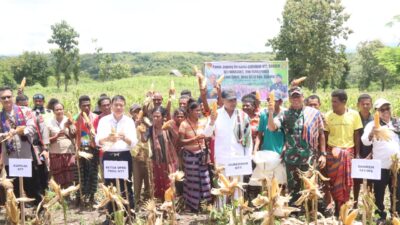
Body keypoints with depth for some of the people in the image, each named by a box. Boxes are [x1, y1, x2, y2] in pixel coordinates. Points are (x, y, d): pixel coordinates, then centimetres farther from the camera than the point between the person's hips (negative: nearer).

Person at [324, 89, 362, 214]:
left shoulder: (354, 114, -4)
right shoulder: (328, 115, -4)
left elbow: (356, 135, 2)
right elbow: (325, 136, 3)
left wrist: (357, 154, 0)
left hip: (349, 151, 0)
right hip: (332, 151, 0)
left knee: (347, 182, 6)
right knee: (334, 182, 3)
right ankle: (337, 208, 16)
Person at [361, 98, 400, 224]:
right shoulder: (372, 124, -2)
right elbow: (365, 142, -15)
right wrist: (371, 133, -35)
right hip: (380, 165, -3)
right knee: (379, 193, 5)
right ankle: (382, 215, 23)